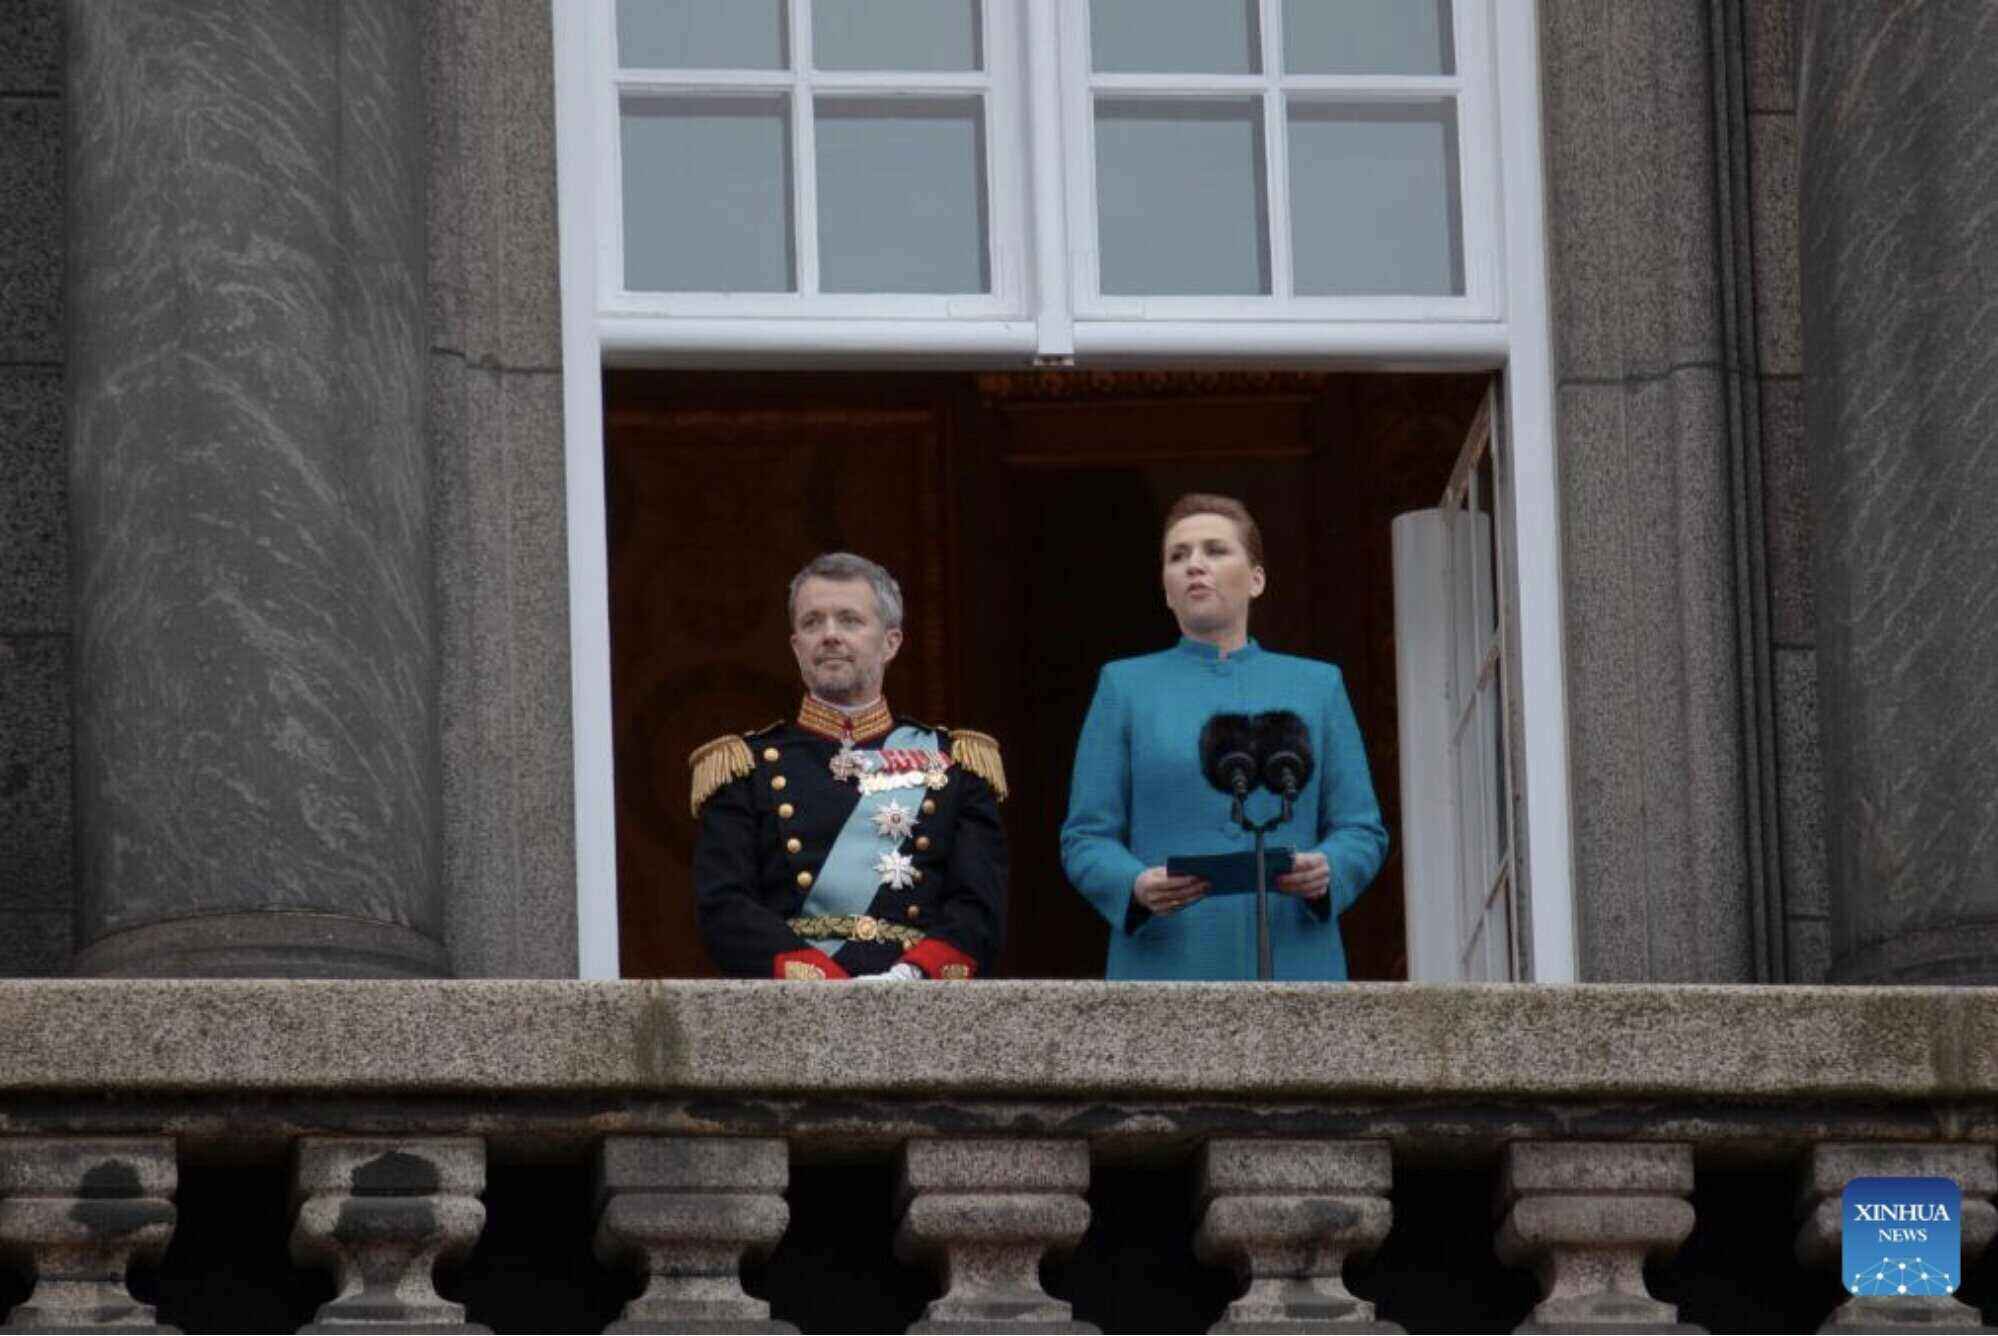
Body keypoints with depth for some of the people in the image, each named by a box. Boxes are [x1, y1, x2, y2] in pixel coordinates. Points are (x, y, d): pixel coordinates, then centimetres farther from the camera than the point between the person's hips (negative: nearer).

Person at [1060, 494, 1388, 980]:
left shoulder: (1316, 686, 16)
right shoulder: (1126, 687, 13)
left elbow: (1363, 830, 12)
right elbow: (1085, 839, 7)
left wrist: (1327, 872, -11)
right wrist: (1137, 887, -15)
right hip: (1166, 969, -1)